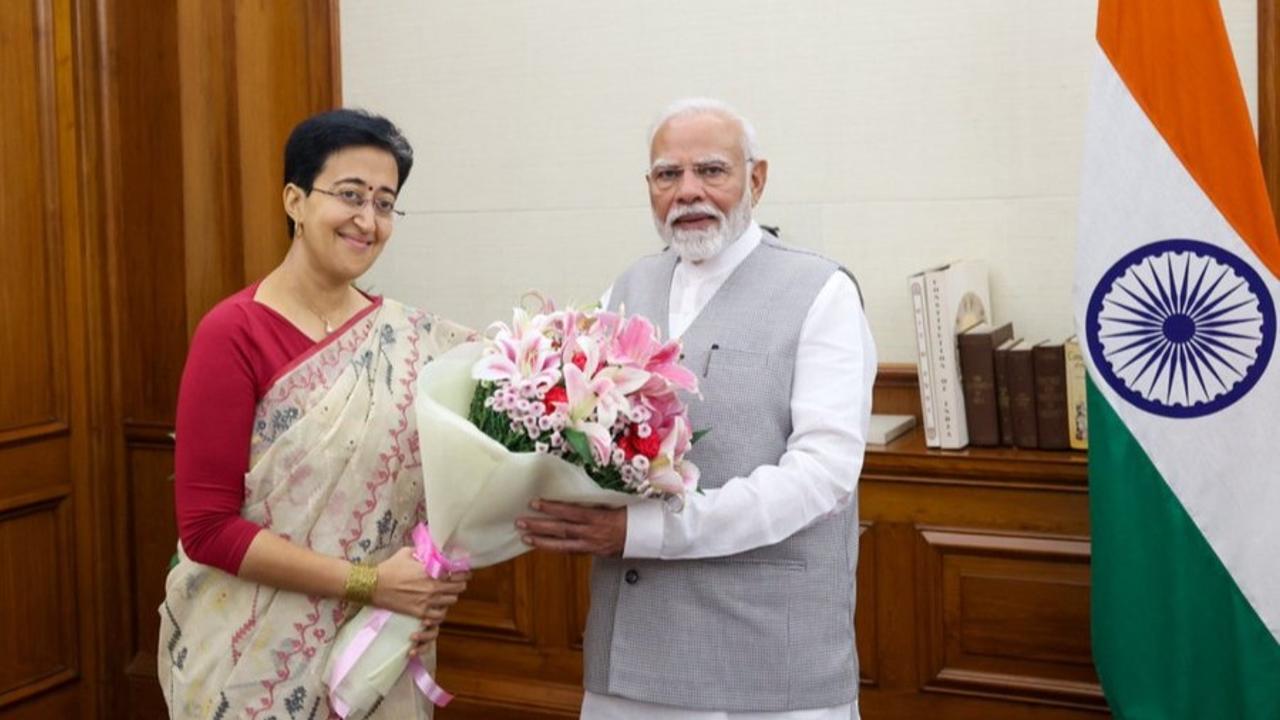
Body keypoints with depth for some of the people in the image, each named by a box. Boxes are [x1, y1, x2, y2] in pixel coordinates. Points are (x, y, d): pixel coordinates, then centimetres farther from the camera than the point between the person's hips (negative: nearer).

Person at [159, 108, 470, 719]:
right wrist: (368, 583, -20)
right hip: (257, 658, -4)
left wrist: (430, 589, -11)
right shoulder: (233, 335, -13)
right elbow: (206, 527, -16)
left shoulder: (412, 341, 0)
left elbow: (439, 481, 7)